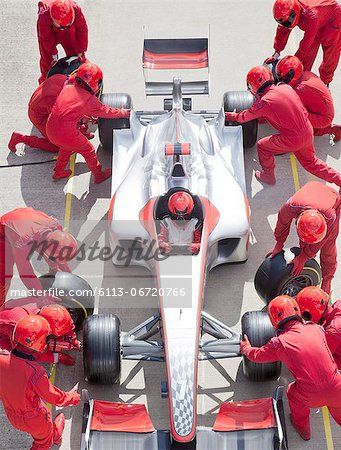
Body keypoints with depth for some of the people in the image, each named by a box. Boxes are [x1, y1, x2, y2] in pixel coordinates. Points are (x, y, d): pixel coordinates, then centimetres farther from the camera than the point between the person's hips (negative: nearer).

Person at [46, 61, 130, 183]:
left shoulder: (68, 87, 8)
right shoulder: (90, 100, -6)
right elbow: (106, 112, 9)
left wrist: (87, 117, 35)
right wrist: (123, 113, 26)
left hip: (50, 128, 6)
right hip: (67, 133, -6)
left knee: (66, 147, 35)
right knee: (88, 151, 18)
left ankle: (58, 172, 48)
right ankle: (99, 175, 36)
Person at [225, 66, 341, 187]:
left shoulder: (263, 103, -15)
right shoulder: (286, 87, 2)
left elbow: (246, 116, 5)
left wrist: (234, 116, 27)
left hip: (292, 140, -6)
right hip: (308, 133, 6)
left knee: (262, 146, 16)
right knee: (311, 162, 28)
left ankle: (268, 176, 33)